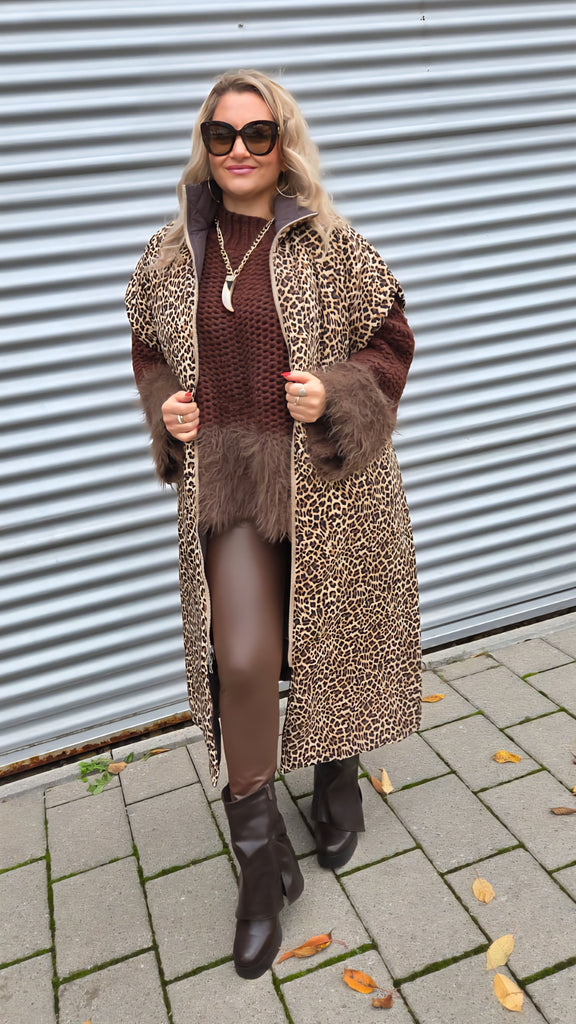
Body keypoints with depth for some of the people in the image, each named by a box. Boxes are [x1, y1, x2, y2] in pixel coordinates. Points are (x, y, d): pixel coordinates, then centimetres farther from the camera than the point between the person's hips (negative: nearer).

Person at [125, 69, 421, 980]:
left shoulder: (335, 248, 0)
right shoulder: (169, 259, 7)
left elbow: (391, 342, 5)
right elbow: (151, 352, 19)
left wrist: (337, 394, -13)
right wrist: (165, 408, -1)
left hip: (330, 480, 0)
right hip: (224, 478, 1)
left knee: (333, 640, 11)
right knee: (242, 659, -9)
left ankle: (337, 777, 45)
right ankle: (262, 859, 15)